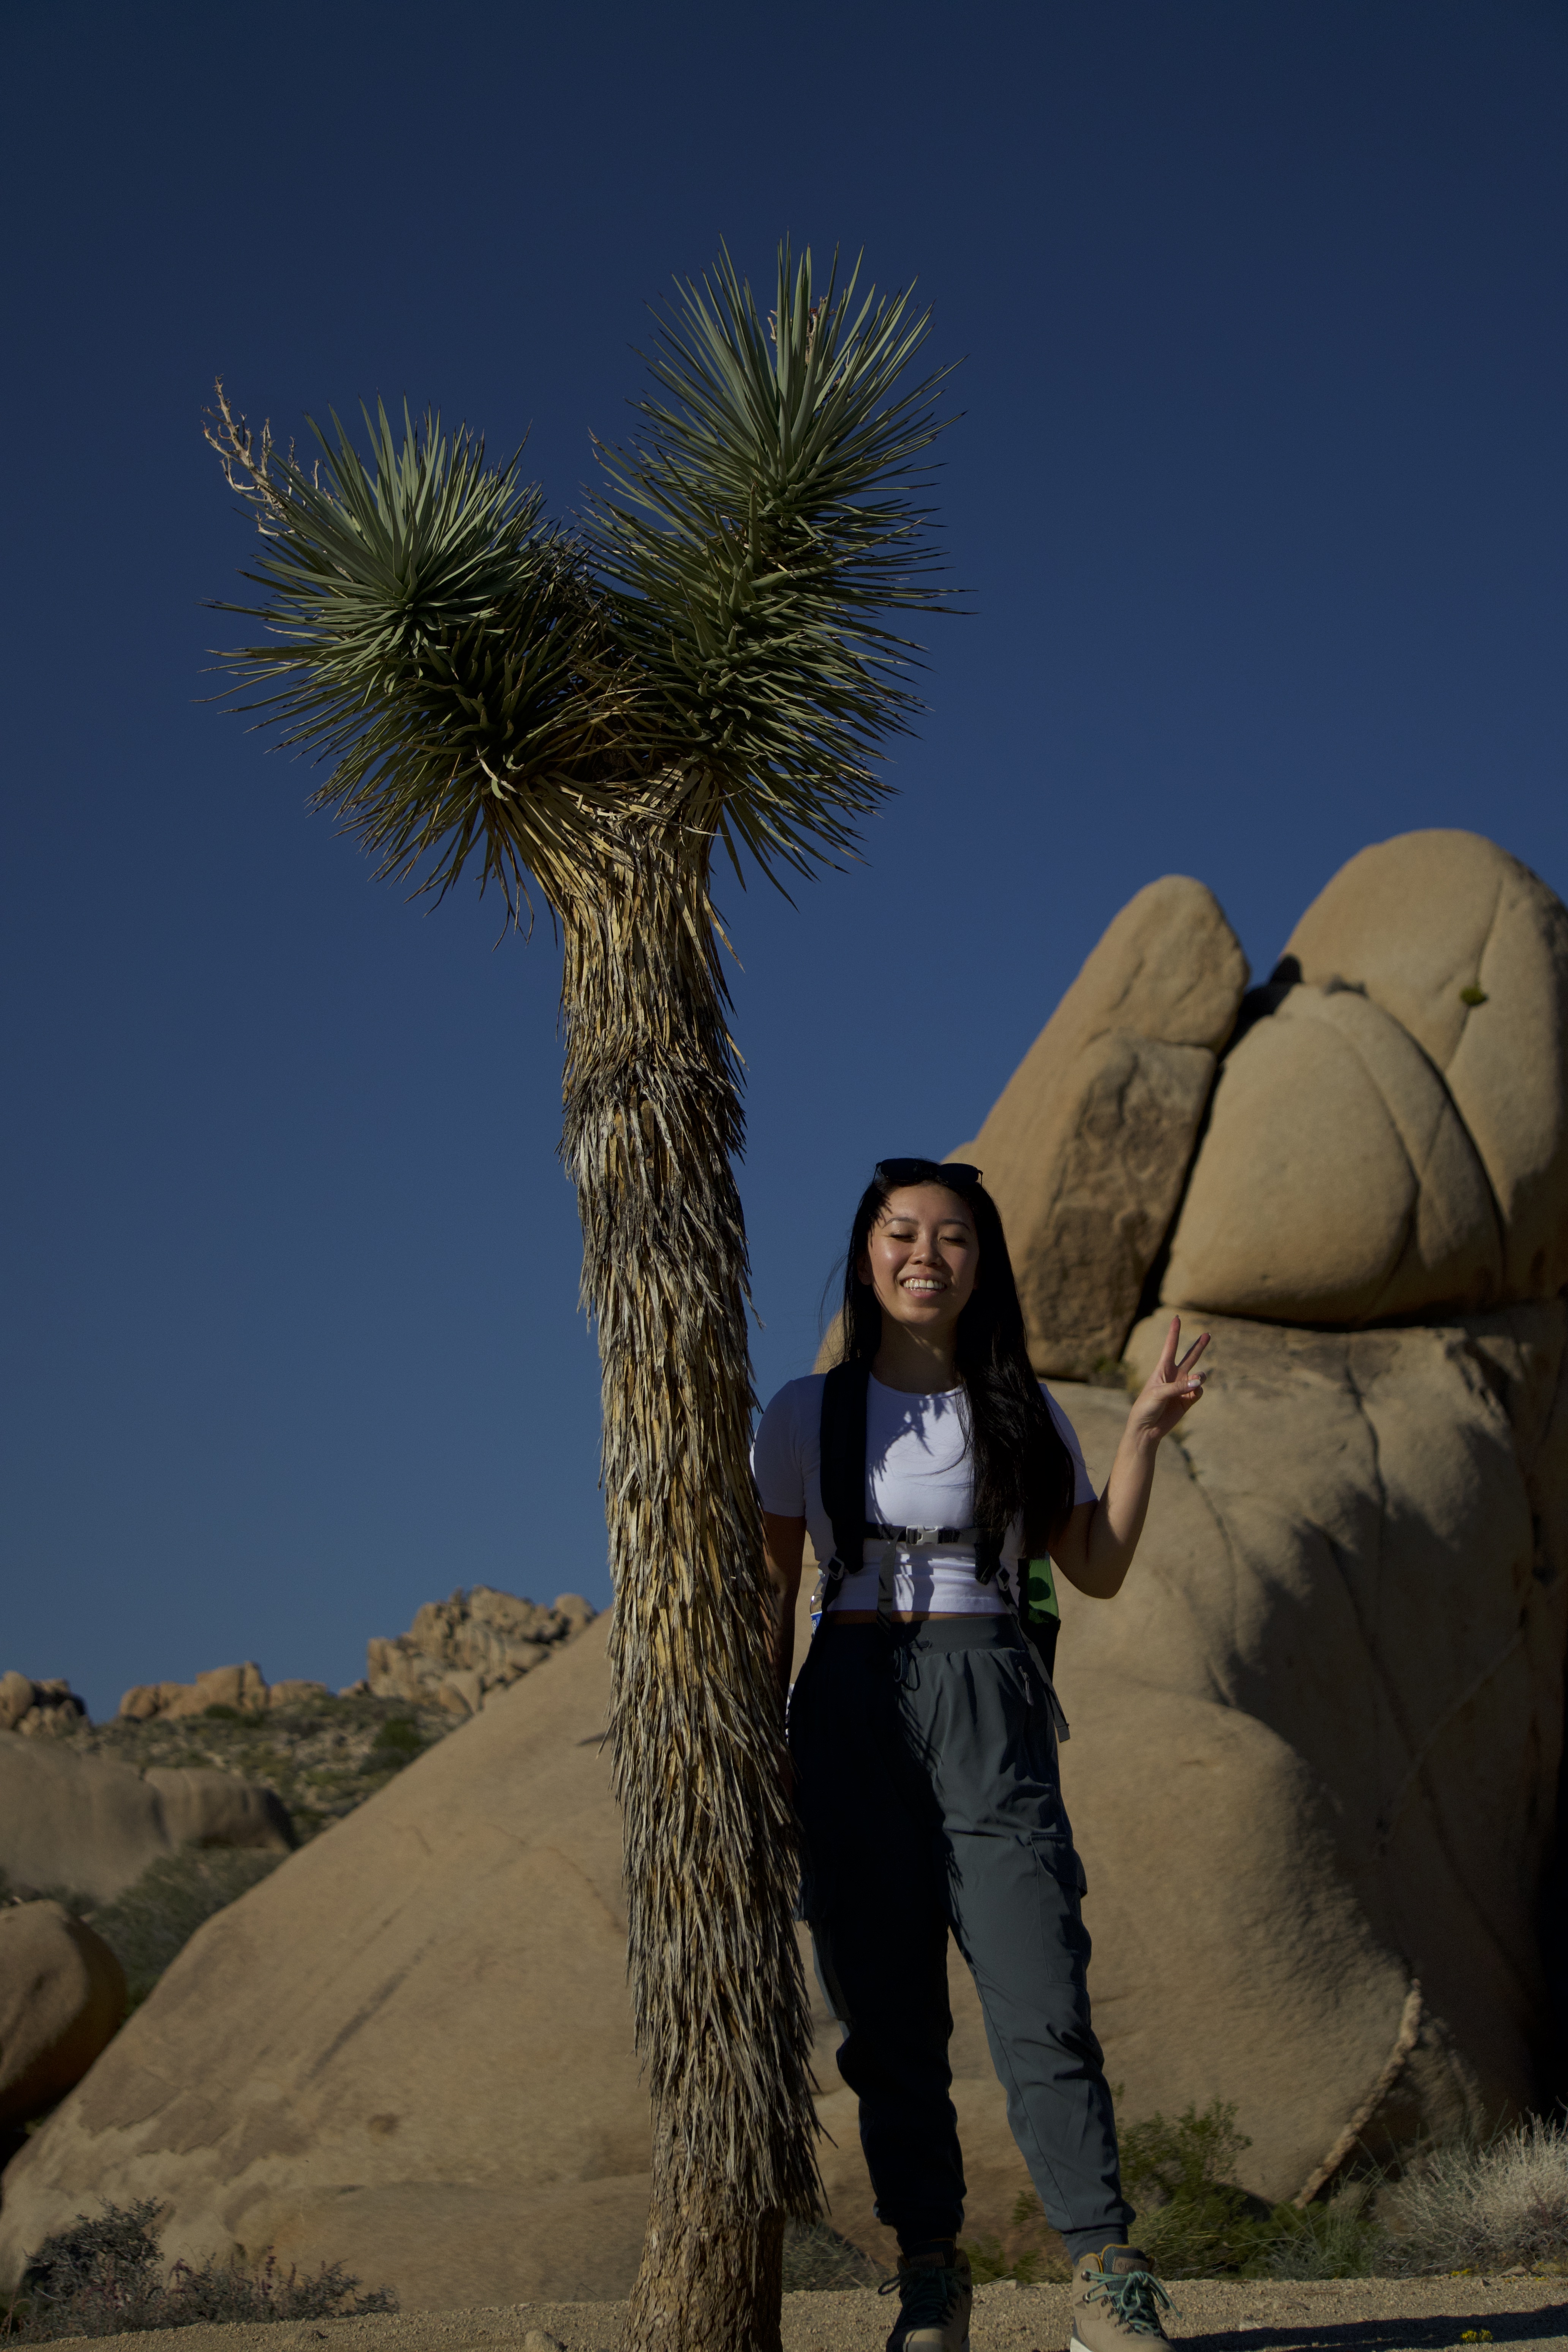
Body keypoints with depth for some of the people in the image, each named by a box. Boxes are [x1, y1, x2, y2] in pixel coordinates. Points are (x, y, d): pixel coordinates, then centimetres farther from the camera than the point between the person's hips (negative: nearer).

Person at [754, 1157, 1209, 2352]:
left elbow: (1099, 1569, 8)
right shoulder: (807, 1413, 8)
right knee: (886, 2010, 2)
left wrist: (1146, 1432, -1)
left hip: (990, 1709, 0)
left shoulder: (1024, 1414, 10)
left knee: (1041, 1995, -10)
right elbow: (774, 1586, 11)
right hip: (853, 1712, 1)